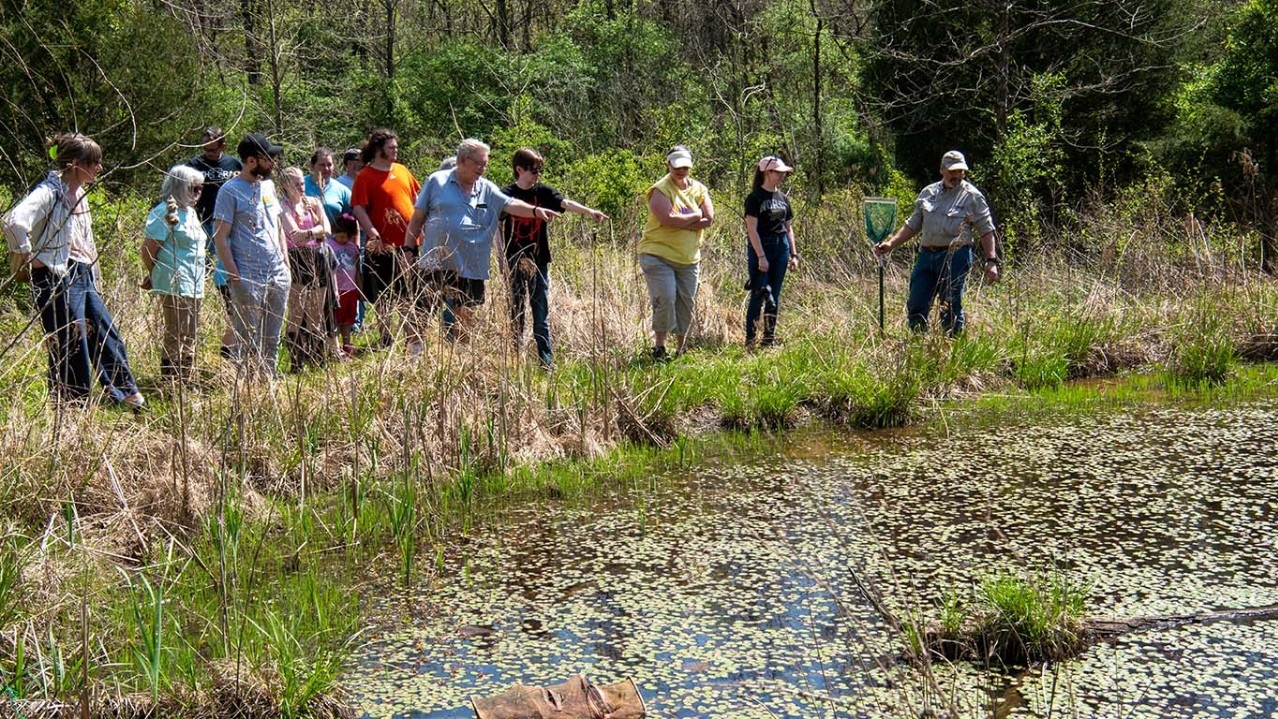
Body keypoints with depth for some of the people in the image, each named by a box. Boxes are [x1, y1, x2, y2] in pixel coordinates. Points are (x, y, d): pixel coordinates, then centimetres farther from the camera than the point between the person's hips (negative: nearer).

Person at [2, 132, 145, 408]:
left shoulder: (80, 193, 11)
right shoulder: (49, 191, -18)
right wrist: (27, 255, -22)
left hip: (83, 277, 9)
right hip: (58, 280, -9)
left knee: (110, 339, 15)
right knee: (71, 353, -1)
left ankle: (128, 396, 26)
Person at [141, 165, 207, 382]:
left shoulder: (190, 212, 16)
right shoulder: (164, 212, -13)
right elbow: (148, 250, -15)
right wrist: (158, 276, -1)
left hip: (194, 288, 9)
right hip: (175, 288, -9)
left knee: (190, 341, 15)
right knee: (176, 340, -7)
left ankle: (188, 382, 22)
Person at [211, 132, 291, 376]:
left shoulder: (268, 186, 12)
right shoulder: (230, 191, -9)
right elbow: (220, 237, -11)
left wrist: (286, 262, 12)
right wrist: (234, 276, -16)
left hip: (278, 275, 7)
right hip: (249, 278, -7)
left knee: (272, 338, 13)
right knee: (247, 340, -1)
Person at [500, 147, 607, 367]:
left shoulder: (543, 192, 3)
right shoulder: (507, 195, -2)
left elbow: (565, 203, -14)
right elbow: (498, 228, 0)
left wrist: (589, 211, -32)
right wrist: (502, 259, -6)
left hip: (538, 263, 2)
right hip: (515, 264, -2)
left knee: (542, 316, 3)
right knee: (516, 314, 5)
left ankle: (546, 362, 5)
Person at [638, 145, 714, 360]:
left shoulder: (699, 189, 8)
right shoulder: (660, 190, -8)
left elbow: (708, 219, -5)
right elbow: (668, 220, -22)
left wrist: (680, 222, -15)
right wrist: (694, 217, -10)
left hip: (689, 258, 5)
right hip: (658, 255, -5)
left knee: (686, 303, 9)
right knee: (665, 300, -12)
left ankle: (682, 346, 23)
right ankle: (659, 346, 1)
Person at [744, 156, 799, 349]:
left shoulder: (783, 198, 12)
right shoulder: (755, 197, -8)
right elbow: (751, 228, -13)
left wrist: (794, 254, 12)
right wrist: (761, 256, -18)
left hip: (781, 248, 6)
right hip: (760, 247, -6)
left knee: (774, 296, 9)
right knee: (759, 294, -7)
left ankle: (769, 338, 16)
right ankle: (750, 340, -1)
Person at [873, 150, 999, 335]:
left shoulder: (972, 196, 0)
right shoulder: (928, 193, 14)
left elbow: (986, 231, -2)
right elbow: (912, 225, 19)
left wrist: (991, 261, -11)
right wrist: (891, 244, 8)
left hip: (955, 257, -5)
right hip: (926, 255, 5)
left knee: (951, 309, -1)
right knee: (916, 306, 4)